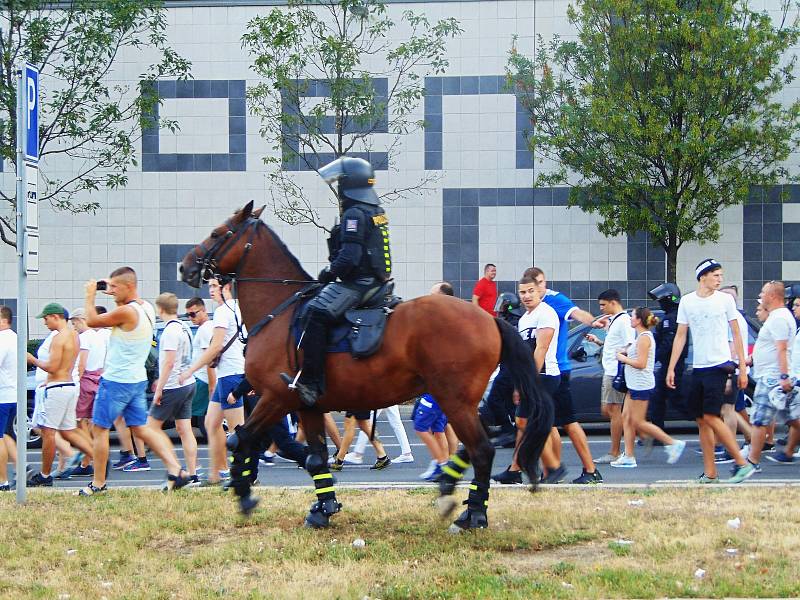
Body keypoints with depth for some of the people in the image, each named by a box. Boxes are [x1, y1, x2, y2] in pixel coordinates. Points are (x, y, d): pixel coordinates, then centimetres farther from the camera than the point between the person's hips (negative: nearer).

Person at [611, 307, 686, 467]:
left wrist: (623, 358, -11)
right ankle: (628, 457, 8)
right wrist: (626, 352, 11)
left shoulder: (644, 338, -15)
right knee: (626, 418, 8)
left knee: (638, 422, -7)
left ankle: (673, 443, -4)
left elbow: (641, 363, -21)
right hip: (635, 385, 11)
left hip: (641, 386, -11)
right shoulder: (642, 337, 16)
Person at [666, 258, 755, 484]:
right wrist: (671, 369, 5)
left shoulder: (725, 299, 0)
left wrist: (742, 369, 0)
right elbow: (680, 336, 10)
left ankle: (742, 464, -8)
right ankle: (710, 474, 10)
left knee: (711, 417, -14)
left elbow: (736, 334, 4)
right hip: (698, 368, 4)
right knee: (702, 421, 5)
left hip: (719, 366, -4)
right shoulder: (687, 301, 6)